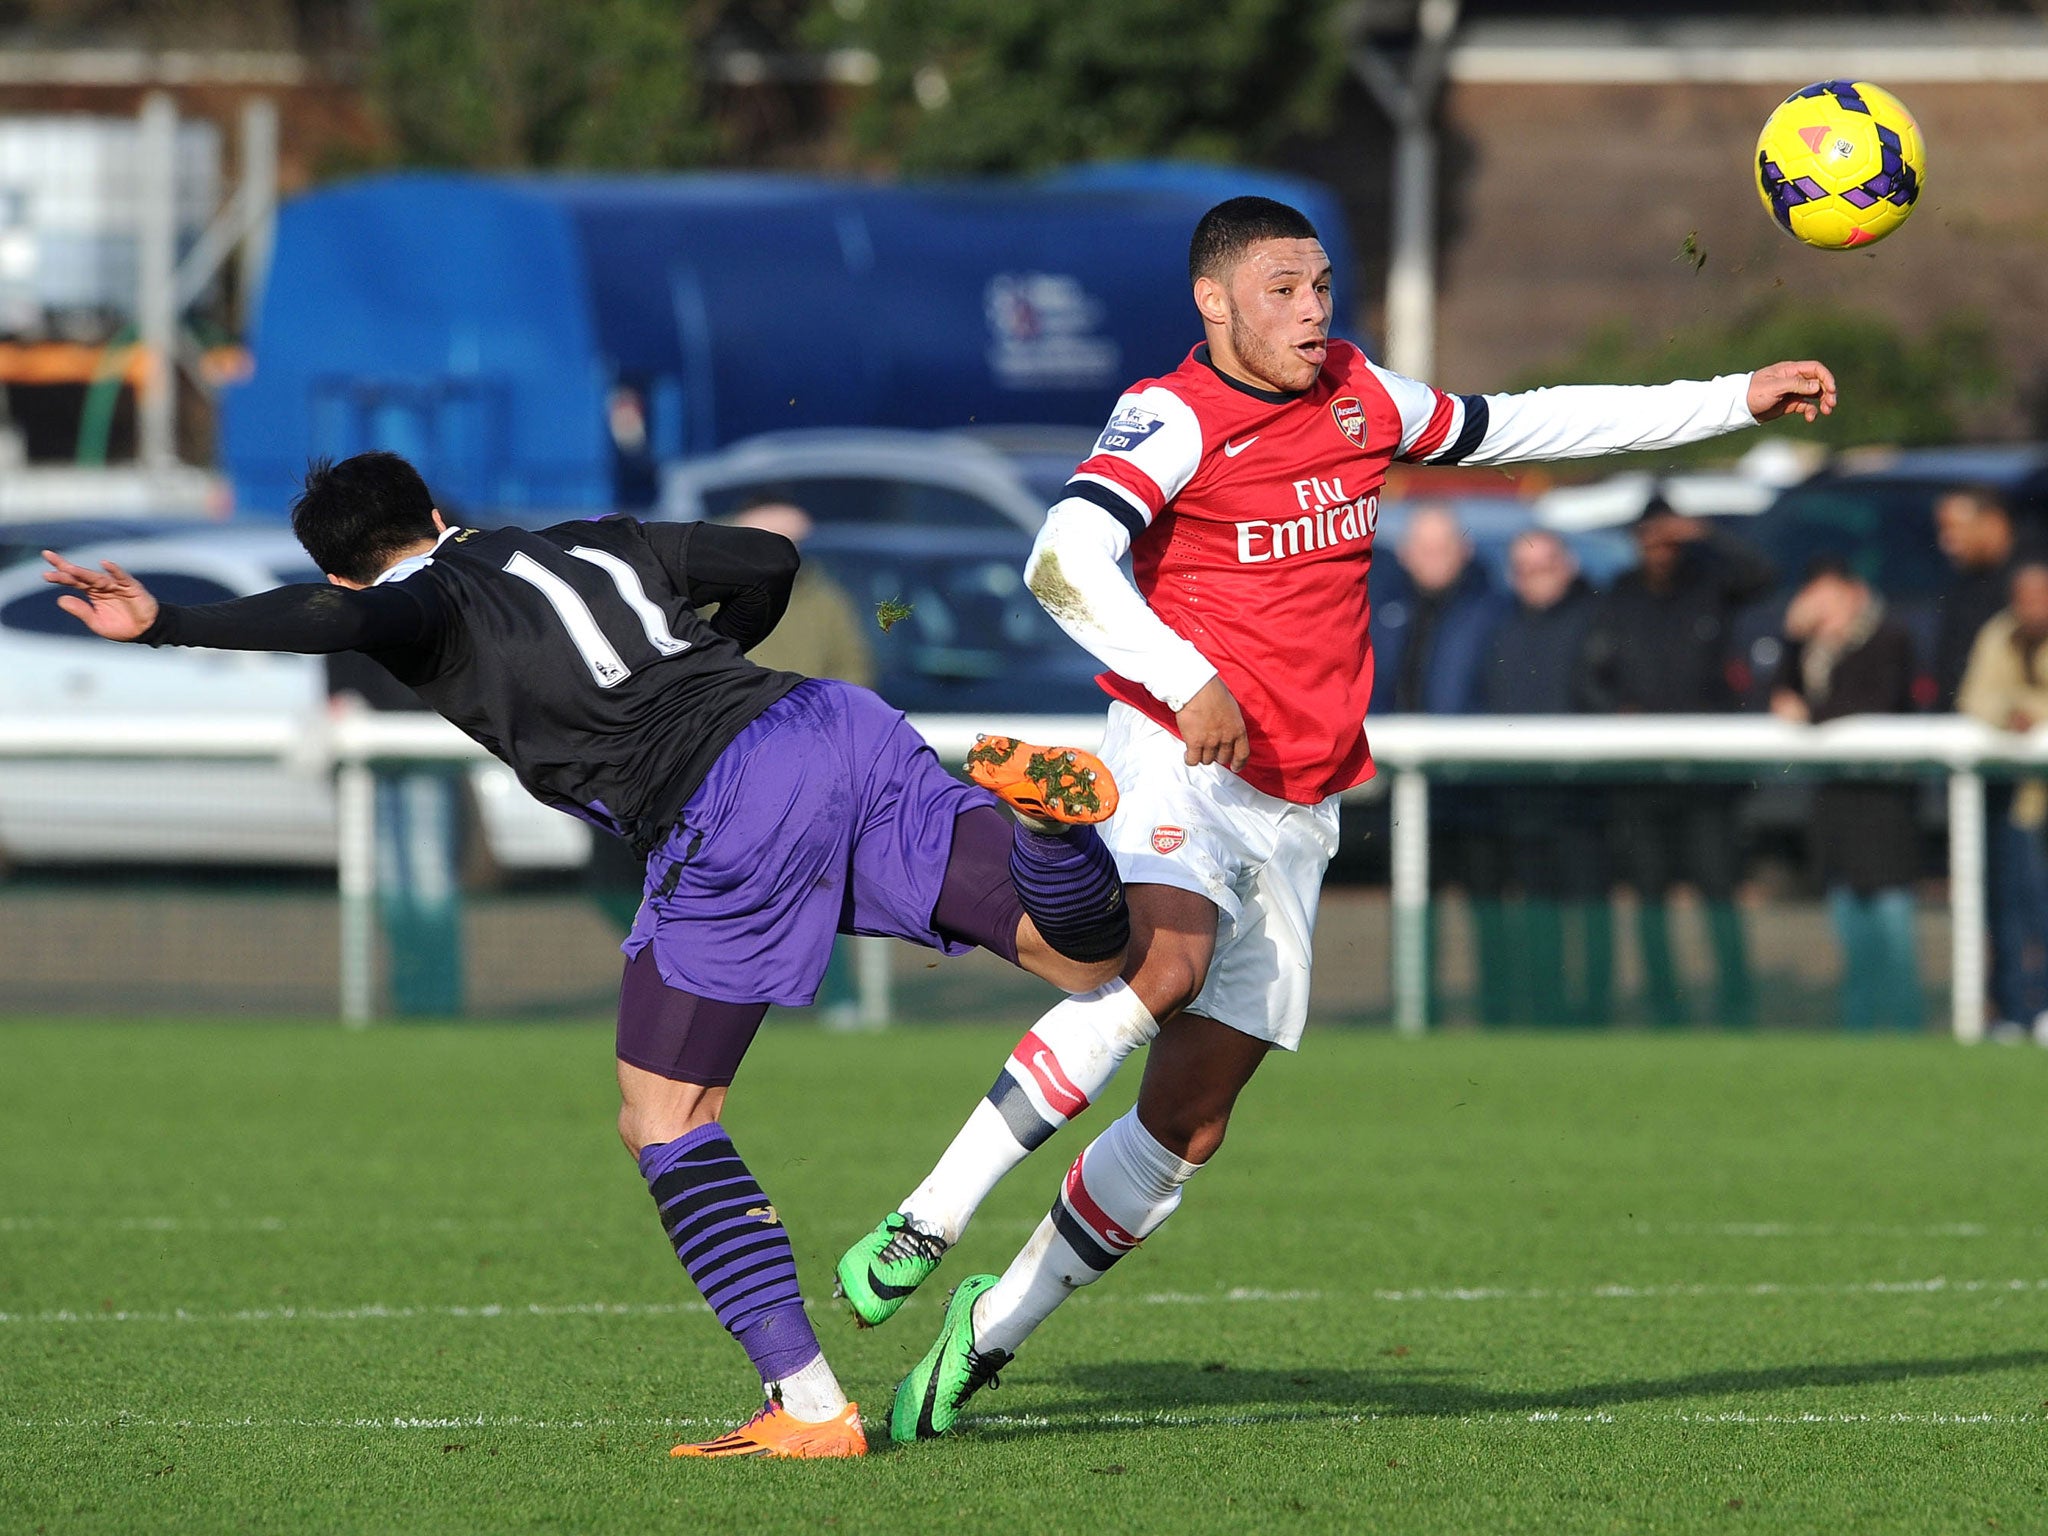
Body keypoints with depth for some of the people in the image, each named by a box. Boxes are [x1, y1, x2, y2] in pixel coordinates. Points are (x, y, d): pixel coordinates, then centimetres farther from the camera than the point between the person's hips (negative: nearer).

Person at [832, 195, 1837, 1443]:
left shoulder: (1362, 398, 12)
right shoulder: (1175, 421, -9)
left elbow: (1525, 424, 25)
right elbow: (1064, 559, -24)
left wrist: (1737, 400, 26)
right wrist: (1184, 681, -35)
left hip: (1296, 811, 7)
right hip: (1179, 764, -7)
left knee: (1190, 1125, 1)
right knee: (1163, 968, -35)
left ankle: (989, 1332, 14)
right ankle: (924, 1229, -30)